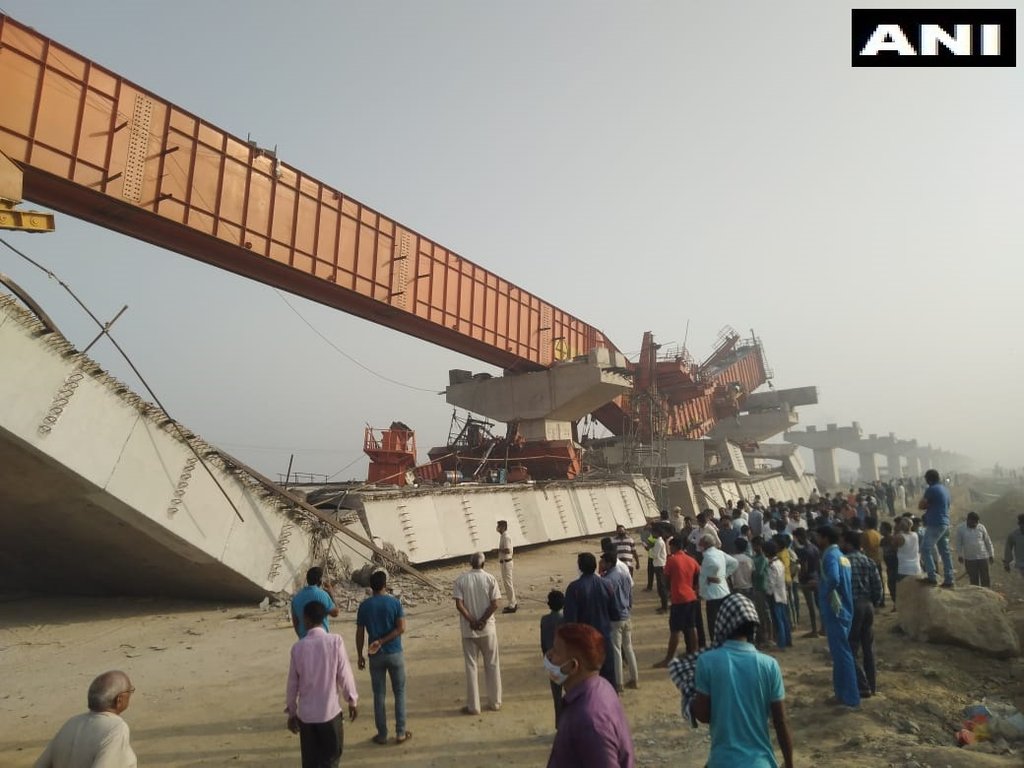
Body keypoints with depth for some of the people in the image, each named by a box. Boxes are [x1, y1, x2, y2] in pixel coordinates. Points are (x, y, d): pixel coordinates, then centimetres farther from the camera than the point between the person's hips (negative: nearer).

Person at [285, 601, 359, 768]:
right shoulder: (335, 641, -12)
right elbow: (344, 674, -8)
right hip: (329, 710, -2)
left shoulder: (298, 647, -6)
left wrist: (291, 712, 15)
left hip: (305, 713, 2)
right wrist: (353, 700, 6)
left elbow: (292, 683, 2)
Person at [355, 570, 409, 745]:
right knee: (399, 693, 11)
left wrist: (360, 656, 8)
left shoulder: (364, 605, -4)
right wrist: (382, 641, -11)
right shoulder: (394, 602, -8)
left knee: (379, 695, 11)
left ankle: (382, 734, 18)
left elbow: (360, 633, -1)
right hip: (395, 653, -1)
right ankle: (400, 732, 14)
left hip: (376, 656, 1)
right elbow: (401, 628, -14)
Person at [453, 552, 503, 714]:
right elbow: (495, 604, -11)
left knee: (471, 666, 9)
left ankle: (473, 706, 14)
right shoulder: (490, 579, -6)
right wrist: (482, 621, -9)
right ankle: (495, 702, 22)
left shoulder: (461, 580, -6)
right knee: (492, 665, 13)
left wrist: (472, 621, -10)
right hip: (488, 629, 0)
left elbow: (459, 605, -13)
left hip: (468, 630, 0)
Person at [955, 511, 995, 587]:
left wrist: (991, 555, 8)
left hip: (983, 557, 1)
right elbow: (958, 543, 2)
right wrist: (959, 555, -1)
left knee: (985, 579, 4)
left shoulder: (981, 527, 1)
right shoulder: (960, 528, -3)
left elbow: (988, 542, 8)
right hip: (969, 558, -1)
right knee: (974, 579, 4)